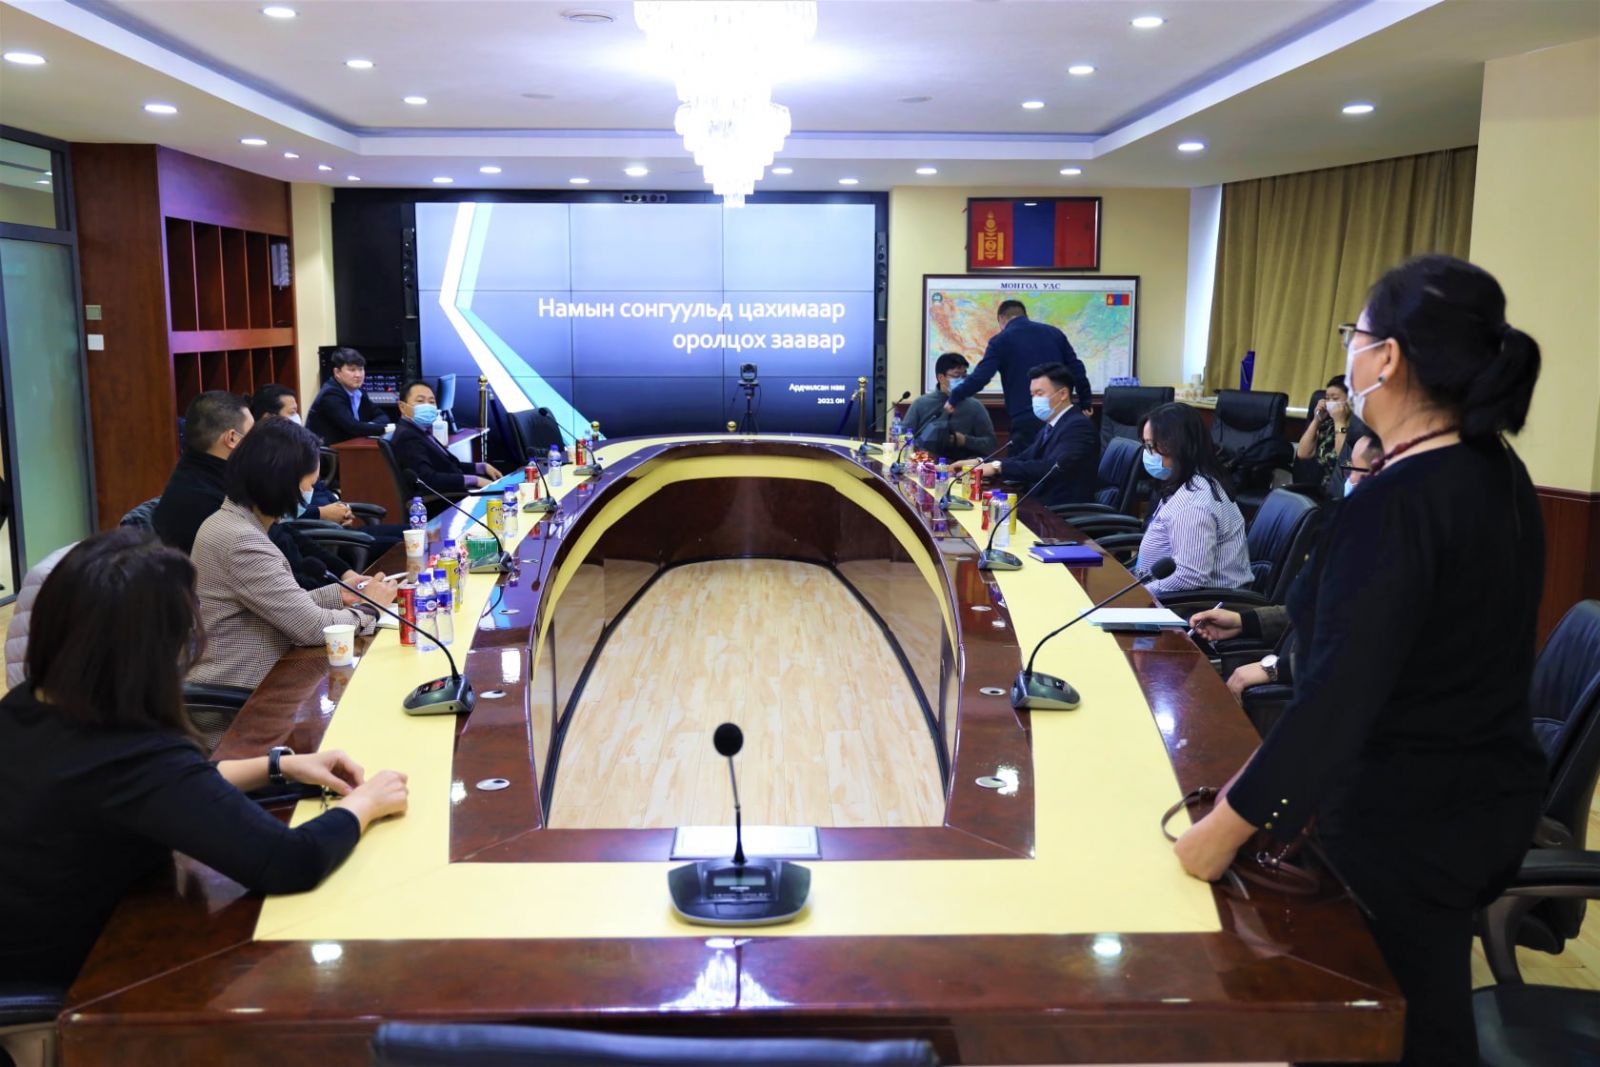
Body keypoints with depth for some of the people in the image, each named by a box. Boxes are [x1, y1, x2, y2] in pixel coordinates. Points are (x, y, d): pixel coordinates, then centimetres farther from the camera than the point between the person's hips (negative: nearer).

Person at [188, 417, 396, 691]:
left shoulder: (227, 522, 9)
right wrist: (368, 607, -4)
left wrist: (337, 594, 11)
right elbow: (313, 627, -19)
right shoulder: (243, 542, -21)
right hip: (237, 696, -9)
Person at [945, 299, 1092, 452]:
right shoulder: (1054, 333, 12)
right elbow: (1076, 370, 11)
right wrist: (1086, 402, 20)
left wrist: (953, 399, 5)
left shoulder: (1001, 340, -1)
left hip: (1026, 421, -4)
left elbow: (980, 376, -7)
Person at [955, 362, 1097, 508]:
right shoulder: (1049, 425, 15)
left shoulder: (1079, 426, -14)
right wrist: (979, 463, -4)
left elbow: (1052, 467, -26)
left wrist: (998, 466, -23)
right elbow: (1023, 459, 11)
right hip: (1040, 504, 8)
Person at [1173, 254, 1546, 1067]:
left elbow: (1338, 699, -31)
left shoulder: (1394, 503, -26)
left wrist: (1227, 826, -24)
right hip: (1493, 797, 8)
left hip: (1407, 818, -8)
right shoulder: (1500, 474, 1)